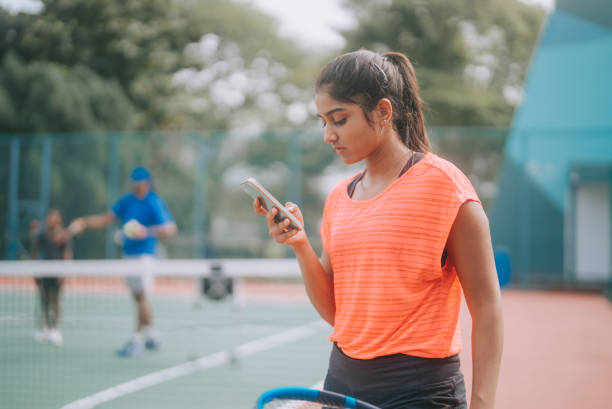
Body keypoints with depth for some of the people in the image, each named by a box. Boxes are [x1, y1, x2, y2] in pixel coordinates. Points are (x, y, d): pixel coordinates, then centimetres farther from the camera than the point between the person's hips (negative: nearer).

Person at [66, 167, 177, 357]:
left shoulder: (154, 203, -9)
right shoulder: (127, 200, 10)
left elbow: (170, 229, -12)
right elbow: (107, 218, 13)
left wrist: (148, 231, -26)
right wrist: (84, 222, 2)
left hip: (144, 254, -7)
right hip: (128, 254, 7)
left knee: (141, 296, -8)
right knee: (139, 297, 11)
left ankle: (137, 340, -4)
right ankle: (151, 334, 23)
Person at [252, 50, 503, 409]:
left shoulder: (442, 184, -10)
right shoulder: (339, 198, 9)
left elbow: (487, 307, -10)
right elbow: (334, 311, 9)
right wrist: (301, 245, -5)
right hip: (343, 380, 6)